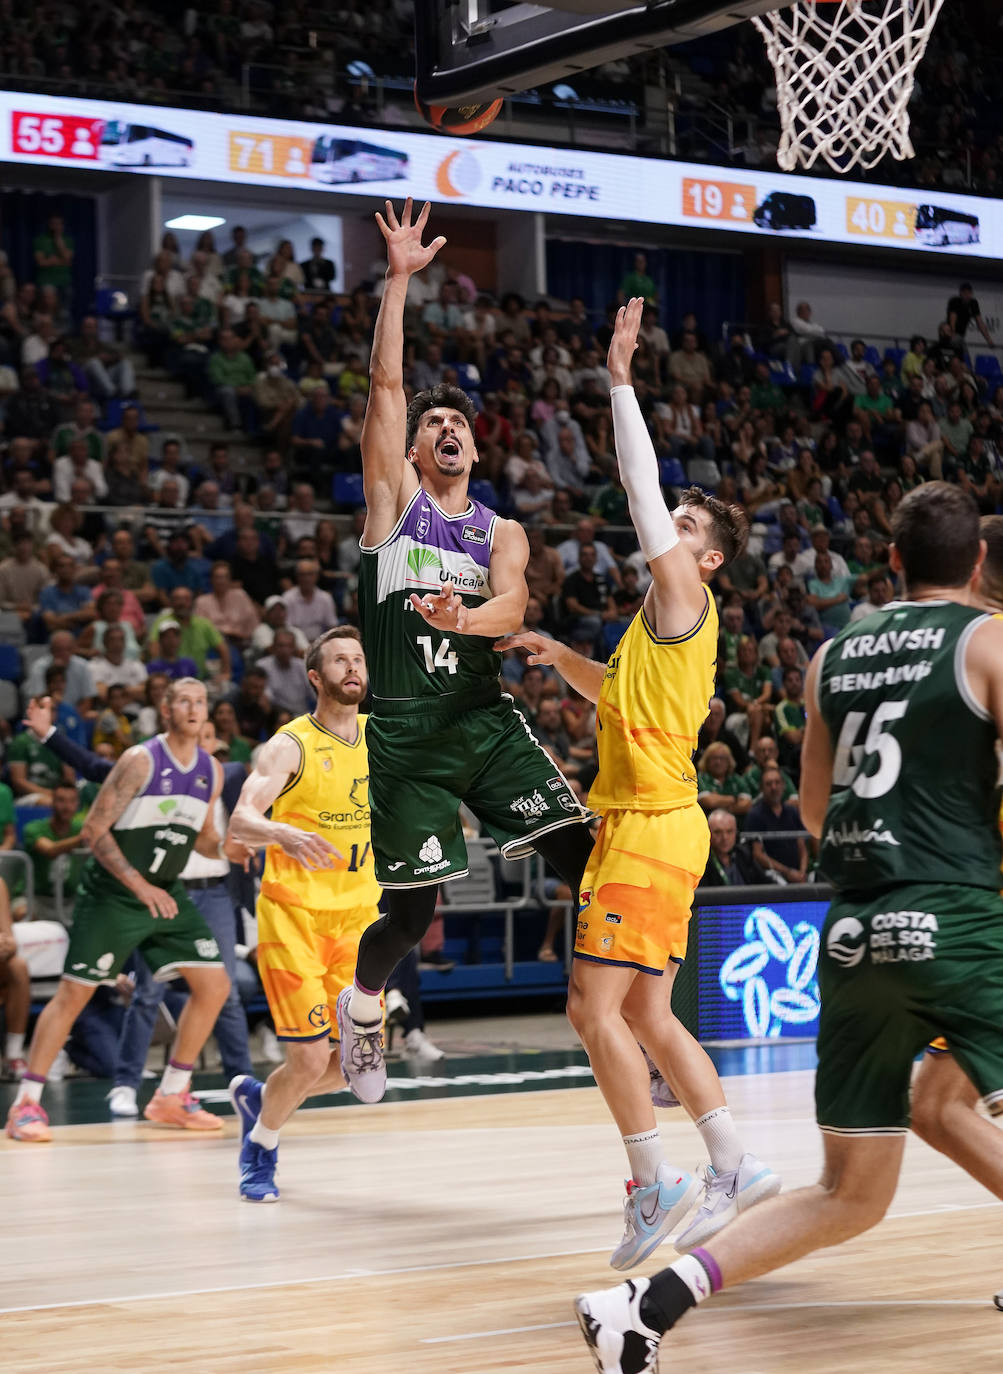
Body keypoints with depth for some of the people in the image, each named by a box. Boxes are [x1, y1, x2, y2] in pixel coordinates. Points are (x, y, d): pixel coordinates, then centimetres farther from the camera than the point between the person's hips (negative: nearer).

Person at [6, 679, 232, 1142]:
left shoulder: (211, 771, 3)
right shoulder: (140, 760, -16)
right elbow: (95, 830, -16)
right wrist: (139, 885, -22)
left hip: (166, 894, 6)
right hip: (111, 895, -6)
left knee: (215, 984, -1)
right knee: (74, 992, -6)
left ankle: (171, 1097, 10)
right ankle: (26, 1103, 2)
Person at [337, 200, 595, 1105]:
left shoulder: (502, 532, 12)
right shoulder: (394, 497, 7)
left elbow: (512, 607, -9)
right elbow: (386, 382, -3)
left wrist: (463, 616, -30)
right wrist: (399, 280, -8)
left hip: (485, 716, 2)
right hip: (405, 727, -2)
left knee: (583, 852, -14)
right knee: (412, 909, 1)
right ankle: (361, 1007, 30)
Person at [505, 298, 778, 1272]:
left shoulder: (683, 595, -6)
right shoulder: (666, 618, 20)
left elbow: (641, 488, -13)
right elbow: (620, 690, 36)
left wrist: (620, 382, -10)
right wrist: (559, 656, 21)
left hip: (650, 827, -10)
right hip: (650, 826, 10)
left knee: (595, 1007, -10)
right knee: (646, 1016, 11)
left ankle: (655, 1185, -7)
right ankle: (735, 1170, 12)